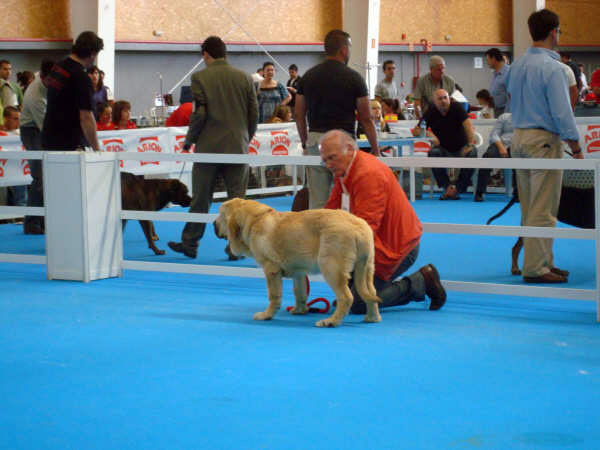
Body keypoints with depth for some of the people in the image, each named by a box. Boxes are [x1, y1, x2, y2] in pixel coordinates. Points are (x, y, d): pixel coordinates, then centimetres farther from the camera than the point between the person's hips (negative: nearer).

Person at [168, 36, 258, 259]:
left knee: (201, 198, 8)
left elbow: (199, 113, -12)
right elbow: (254, 113, 5)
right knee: (237, 199, 5)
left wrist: (189, 140, 2)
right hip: (237, 146, 2)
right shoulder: (245, 78, 4)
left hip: (208, 146, -2)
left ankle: (190, 243, 16)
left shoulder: (200, 78, -7)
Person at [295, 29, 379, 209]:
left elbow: (299, 116, 10)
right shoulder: (353, 78, -5)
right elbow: (366, 119, -2)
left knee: (317, 202, 6)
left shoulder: (308, 77, 6)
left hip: (315, 139, 4)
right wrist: (375, 150, 6)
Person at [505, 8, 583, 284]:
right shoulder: (552, 68, -14)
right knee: (543, 209, -5)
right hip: (544, 140, -8)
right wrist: (576, 149, -10)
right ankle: (536, 268, -4)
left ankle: (543, 261, 20)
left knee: (529, 208, 12)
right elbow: (562, 113, -16)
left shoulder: (517, 65, 9)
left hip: (519, 136, 8)